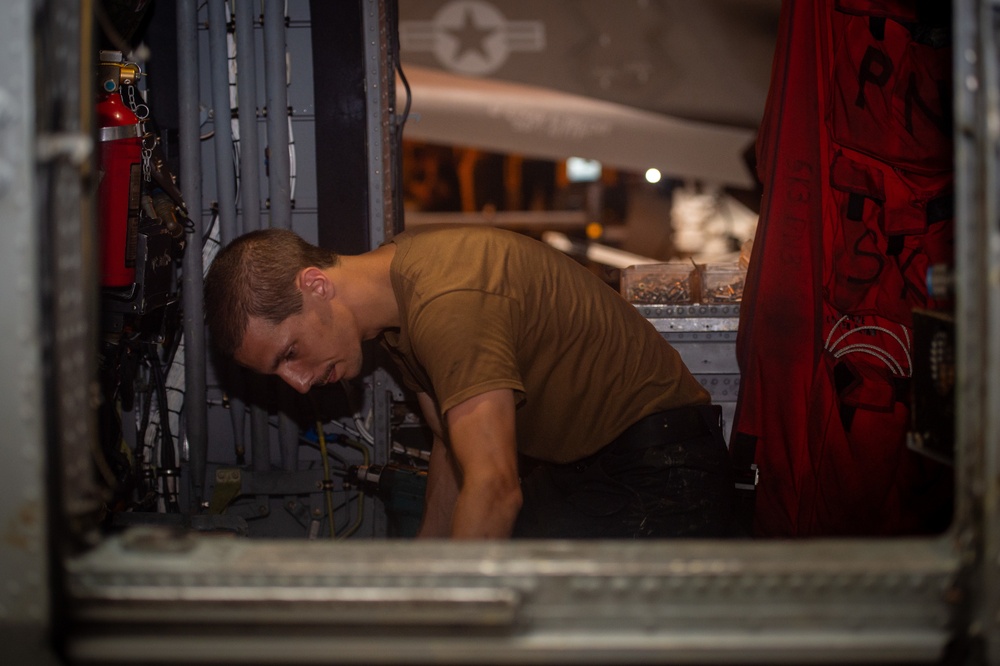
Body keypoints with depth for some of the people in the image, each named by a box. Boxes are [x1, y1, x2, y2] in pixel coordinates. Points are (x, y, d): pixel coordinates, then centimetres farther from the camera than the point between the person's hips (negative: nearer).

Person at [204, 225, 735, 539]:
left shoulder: (447, 303, -28)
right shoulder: (396, 291, 5)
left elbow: (493, 489, -35)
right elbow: (453, 446, 16)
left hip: (655, 476, -9)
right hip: (568, 467, 10)